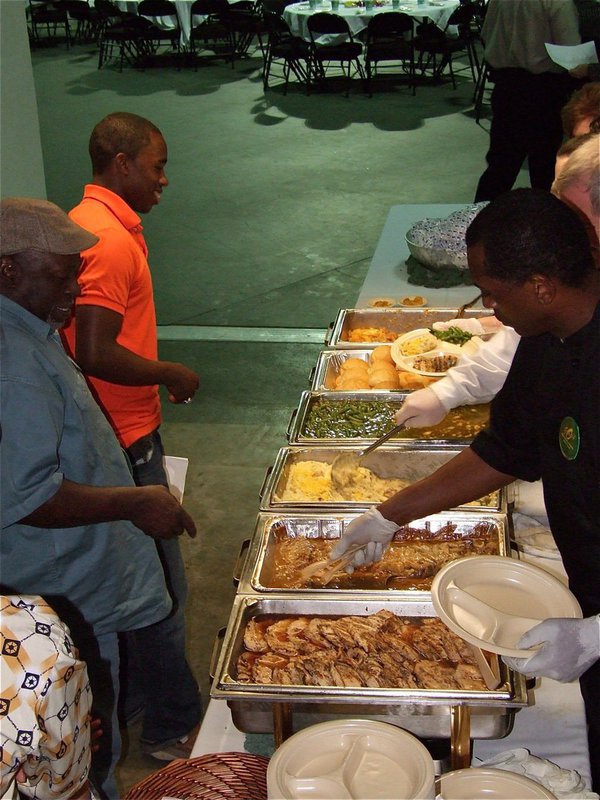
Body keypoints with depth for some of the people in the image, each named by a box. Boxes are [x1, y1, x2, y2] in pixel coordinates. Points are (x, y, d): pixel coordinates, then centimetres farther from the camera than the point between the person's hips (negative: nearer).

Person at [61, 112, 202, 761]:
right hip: (125, 443, -10)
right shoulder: (111, 239, -22)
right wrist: (171, 374, -15)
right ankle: (173, 729, 18)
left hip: (117, 436, 10)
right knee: (161, 589, 3)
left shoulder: (91, 221, 11)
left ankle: (131, 703, 38)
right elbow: (95, 354, -28)